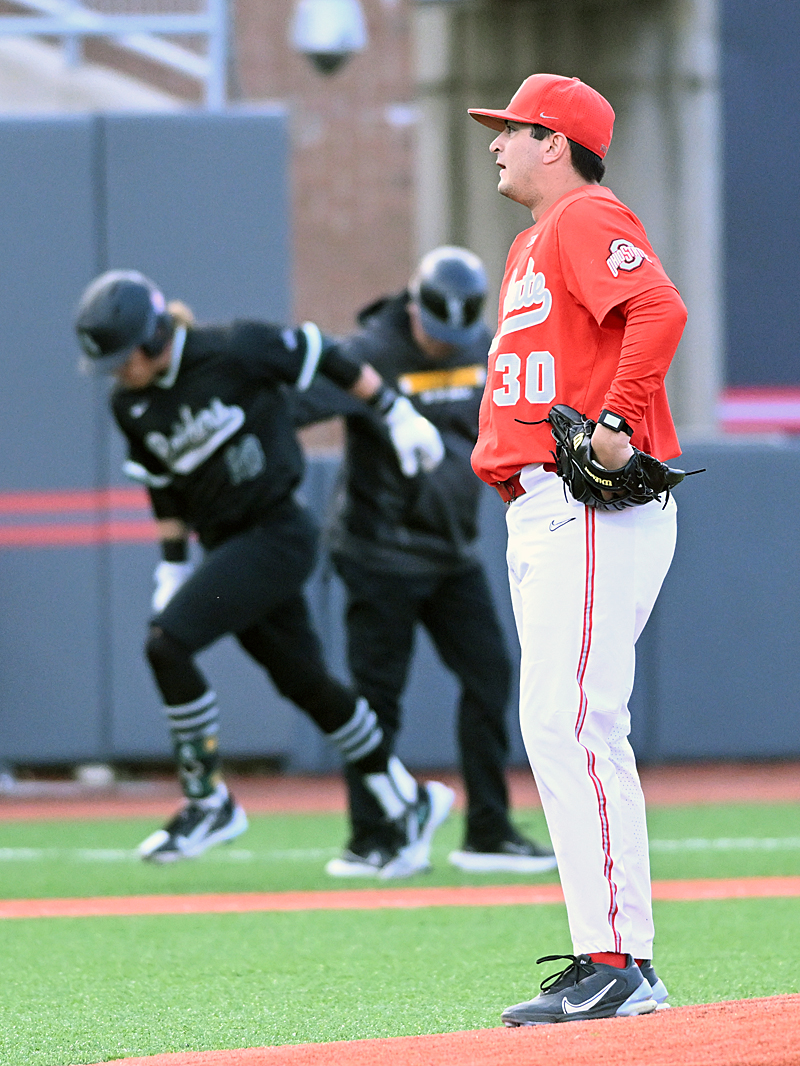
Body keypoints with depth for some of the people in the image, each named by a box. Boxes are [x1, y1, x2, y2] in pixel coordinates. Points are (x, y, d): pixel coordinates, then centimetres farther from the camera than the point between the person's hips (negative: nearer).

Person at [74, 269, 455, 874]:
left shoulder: (233, 352, -17)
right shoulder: (131, 405, 4)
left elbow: (326, 358, -8)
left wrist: (398, 414, -3)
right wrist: (173, 569, 13)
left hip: (277, 534, -7)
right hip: (228, 546, 7)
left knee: (167, 643, -18)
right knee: (303, 681, 10)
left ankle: (209, 802, -6)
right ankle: (409, 803, 24)